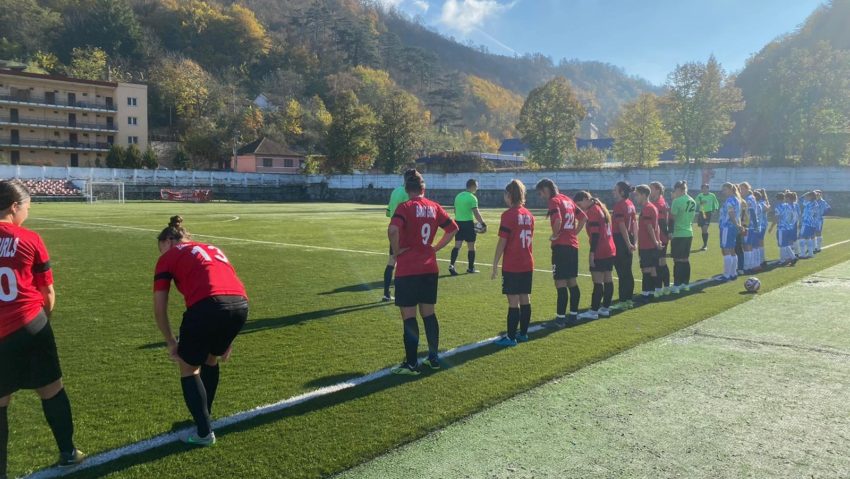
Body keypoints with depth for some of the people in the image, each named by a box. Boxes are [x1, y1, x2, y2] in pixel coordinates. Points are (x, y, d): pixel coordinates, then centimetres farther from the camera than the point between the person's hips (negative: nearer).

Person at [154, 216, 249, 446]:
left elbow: (159, 309, 13)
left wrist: (171, 343, 27)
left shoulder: (168, 257, 18)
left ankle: (204, 433, 22)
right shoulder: (214, 249, 33)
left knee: (188, 368, 18)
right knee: (211, 360, 30)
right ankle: (203, 416, 45)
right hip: (241, 305, 6)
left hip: (207, 307, -6)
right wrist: (226, 339, 37)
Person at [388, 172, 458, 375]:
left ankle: (411, 364, 7)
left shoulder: (405, 207, -11)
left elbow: (393, 230, -27)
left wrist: (396, 250, -12)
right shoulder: (434, 208, 6)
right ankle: (434, 357, 24)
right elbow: (453, 229, 13)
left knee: (408, 316, 1)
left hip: (407, 270, -6)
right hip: (430, 268, 6)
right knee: (429, 313, 16)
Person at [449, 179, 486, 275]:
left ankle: (451, 265, -12)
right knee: (471, 246, 8)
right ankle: (470, 268, 16)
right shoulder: (472, 197, -11)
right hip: (468, 223, -6)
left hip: (458, 222, 6)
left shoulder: (458, 195, 11)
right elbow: (476, 213, -16)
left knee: (457, 245, 4)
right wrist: (483, 224, -11)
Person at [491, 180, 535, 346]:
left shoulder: (508, 215, -12)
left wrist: (495, 264, -7)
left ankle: (511, 337, 1)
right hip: (527, 265, 7)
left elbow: (502, 242, -13)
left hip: (511, 266, -7)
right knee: (525, 299, 12)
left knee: (513, 301, -4)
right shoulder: (529, 215, 9)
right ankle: (523, 333, 20)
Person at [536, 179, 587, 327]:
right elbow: (584, 218, 19)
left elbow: (558, 220, -26)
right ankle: (574, 314, 22)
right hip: (573, 245, 9)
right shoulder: (568, 200, 15)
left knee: (561, 283, -5)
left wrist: (554, 235, -10)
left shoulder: (554, 201, -9)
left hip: (561, 246, -9)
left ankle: (561, 318, -2)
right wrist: (574, 233, 14)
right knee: (572, 282, 14)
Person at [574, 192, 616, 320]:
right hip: (610, 250, 10)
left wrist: (592, 253, -19)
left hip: (600, 253, -10)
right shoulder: (601, 208, 16)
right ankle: (605, 308, 17)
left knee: (598, 281, -8)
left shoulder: (592, 211, -13)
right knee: (608, 279, 11)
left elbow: (595, 234, -19)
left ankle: (594, 311, -7)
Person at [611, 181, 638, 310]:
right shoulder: (630, 204, 11)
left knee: (622, 272, -3)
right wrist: (633, 241, 16)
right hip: (629, 239, 9)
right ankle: (629, 299, 20)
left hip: (620, 240, -9)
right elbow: (635, 224, 14)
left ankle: (623, 301, 1)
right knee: (628, 271, 14)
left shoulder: (619, 205, -15)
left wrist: (628, 244, -16)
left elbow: (622, 226, -19)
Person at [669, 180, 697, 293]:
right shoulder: (692, 201, 7)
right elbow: (692, 216, 14)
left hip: (678, 234, -7)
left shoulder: (677, 201, -15)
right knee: (686, 259, 14)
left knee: (677, 260, -2)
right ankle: (685, 284, 21)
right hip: (689, 233, 7)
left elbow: (672, 217, -12)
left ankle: (676, 286, 2)